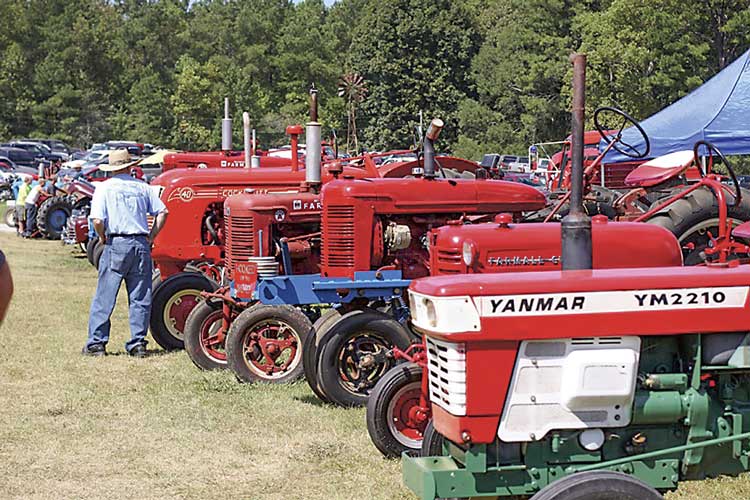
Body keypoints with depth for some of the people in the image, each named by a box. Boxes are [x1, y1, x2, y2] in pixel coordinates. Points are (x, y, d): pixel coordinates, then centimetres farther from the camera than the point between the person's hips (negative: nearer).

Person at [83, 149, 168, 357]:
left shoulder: (105, 187, 0)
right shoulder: (142, 187, 8)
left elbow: (98, 220, -11)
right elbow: (162, 212, 4)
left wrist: (102, 238, 6)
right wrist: (151, 237, 9)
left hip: (116, 244, -2)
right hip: (141, 244, 2)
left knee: (105, 296, 3)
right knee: (140, 298, 7)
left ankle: (96, 343, 4)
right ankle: (138, 344, 7)